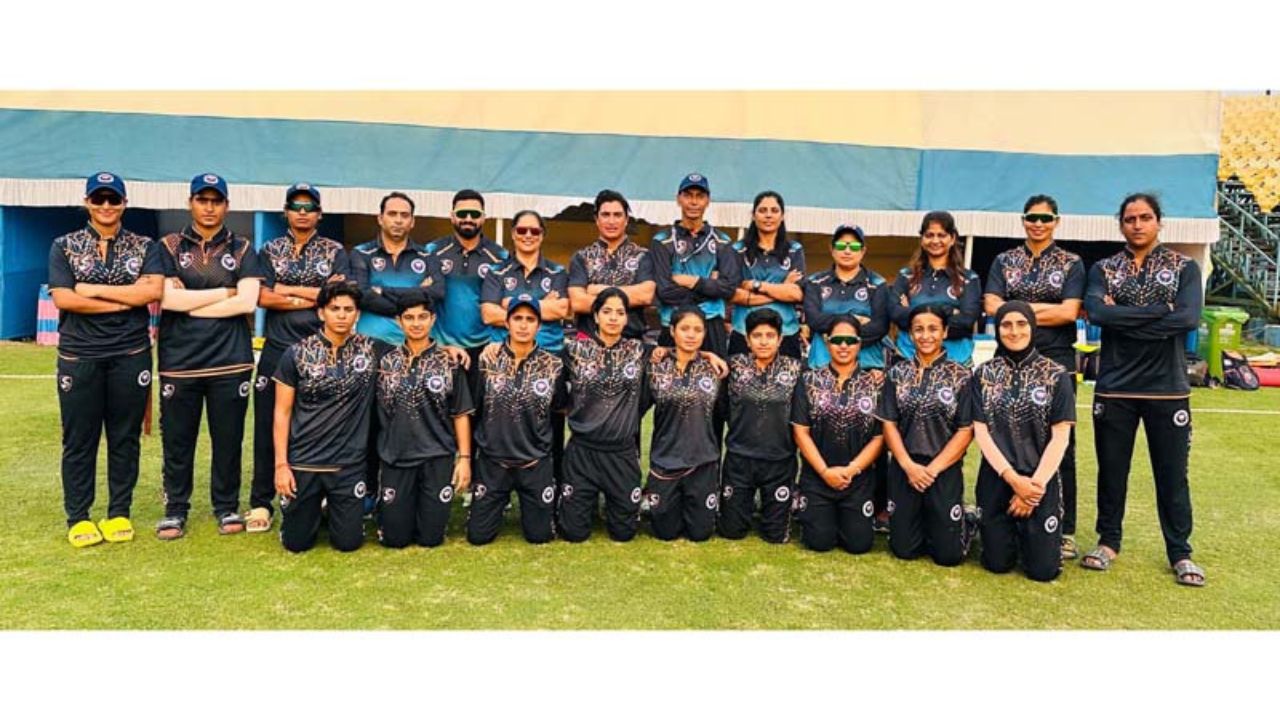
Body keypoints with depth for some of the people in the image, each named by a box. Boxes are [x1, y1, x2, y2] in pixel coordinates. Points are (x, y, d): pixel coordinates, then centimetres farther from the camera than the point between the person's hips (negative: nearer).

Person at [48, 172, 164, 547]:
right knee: (79, 440, 5)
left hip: (130, 355, 0)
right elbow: (63, 298, -6)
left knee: (125, 438, 6)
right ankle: (77, 517, 16)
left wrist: (94, 290, -9)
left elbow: (153, 291, -10)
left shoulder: (145, 247, 8)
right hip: (79, 356, 0)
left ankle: (119, 514, 17)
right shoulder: (64, 246, 7)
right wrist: (127, 299, -10)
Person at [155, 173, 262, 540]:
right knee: (177, 439, 6)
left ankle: (227, 507, 19)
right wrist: (224, 292, -7)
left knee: (228, 438, 5)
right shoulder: (169, 247, 8)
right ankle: (175, 510, 20)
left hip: (230, 361, 0)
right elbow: (166, 298, -7)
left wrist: (189, 304, -6)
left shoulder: (242, 249, 8)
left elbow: (248, 302, -6)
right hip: (179, 361, 0)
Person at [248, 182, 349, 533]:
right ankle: (261, 503, 12)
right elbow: (262, 297, -3)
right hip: (277, 349, 1)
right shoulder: (270, 251, 11)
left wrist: (288, 290, -6)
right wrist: (315, 297, -7)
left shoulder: (335, 252, 8)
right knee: (267, 427, 3)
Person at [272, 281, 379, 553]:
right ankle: (314, 508, 39)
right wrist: (281, 464, -6)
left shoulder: (371, 350, -1)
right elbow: (282, 412, -1)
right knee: (296, 542, 6)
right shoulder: (297, 354, -4)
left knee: (348, 542, 2)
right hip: (302, 462, 0)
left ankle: (335, 508, 35)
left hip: (349, 464, 1)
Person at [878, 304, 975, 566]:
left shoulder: (960, 376, -1)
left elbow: (965, 431, -4)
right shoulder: (897, 374, 5)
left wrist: (933, 469, -11)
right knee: (904, 548, 5)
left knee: (948, 554, 0)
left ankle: (963, 524, 31)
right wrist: (909, 466, -11)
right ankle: (923, 524, 35)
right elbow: (889, 424, 2)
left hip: (945, 470, -2)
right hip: (904, 469, 2)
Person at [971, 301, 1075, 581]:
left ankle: (1027, 534, 29)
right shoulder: (983, 374, 2)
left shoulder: (1056, 375, -1)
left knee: (1043, 569, -2)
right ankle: (1010, 535, 35)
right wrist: (1012, 477, -13)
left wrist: (1035, 483, -12)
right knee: (998, 563, 2)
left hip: (1041, 481, -1)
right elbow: (980, 431, -4)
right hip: (996, 479, 1)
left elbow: (1060, 437, -5)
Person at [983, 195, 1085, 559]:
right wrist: (1045, 309, -9)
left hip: (1057, 364, -1)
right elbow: (991, 306, -4)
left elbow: (1069, 312, -8)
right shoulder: (1004, 261, 11)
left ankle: (1064, 530, 7)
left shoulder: (1072, 263, 7)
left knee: (1059, 447, 0)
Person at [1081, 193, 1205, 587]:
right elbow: (1097, 313, -14)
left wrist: (1123, 318, -14)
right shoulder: (1103, 269, 5)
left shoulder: (1184, 267, 3)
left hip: (1167, 388, -1)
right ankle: (1108, 541, 24)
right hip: (1114, 388, 1)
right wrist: (1160, 309, -15)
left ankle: (1180, 553, 20)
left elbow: (1189, 318, -15)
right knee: (1111, 469, 9)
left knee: (1172, 474, 6)